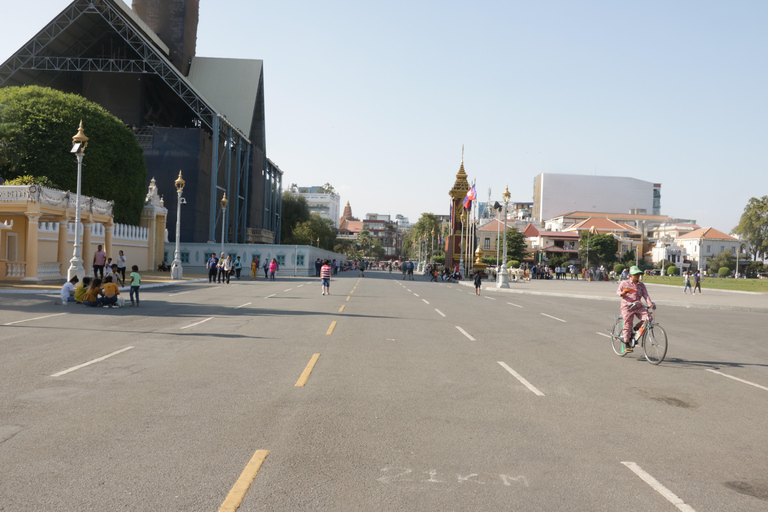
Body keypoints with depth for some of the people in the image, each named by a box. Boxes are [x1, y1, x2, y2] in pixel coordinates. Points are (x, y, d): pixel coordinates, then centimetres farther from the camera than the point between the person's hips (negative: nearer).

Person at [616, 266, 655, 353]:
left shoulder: (641, 285, 9)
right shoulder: (624, 283, 2)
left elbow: (646, 295, -1)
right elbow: (617, 292, 5)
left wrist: (651, 304, -18)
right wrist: (622, 293, -20)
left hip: (638, 306, 3)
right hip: (627, 306, -3)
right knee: (627, 325, -6)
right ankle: (627, 345, 8)